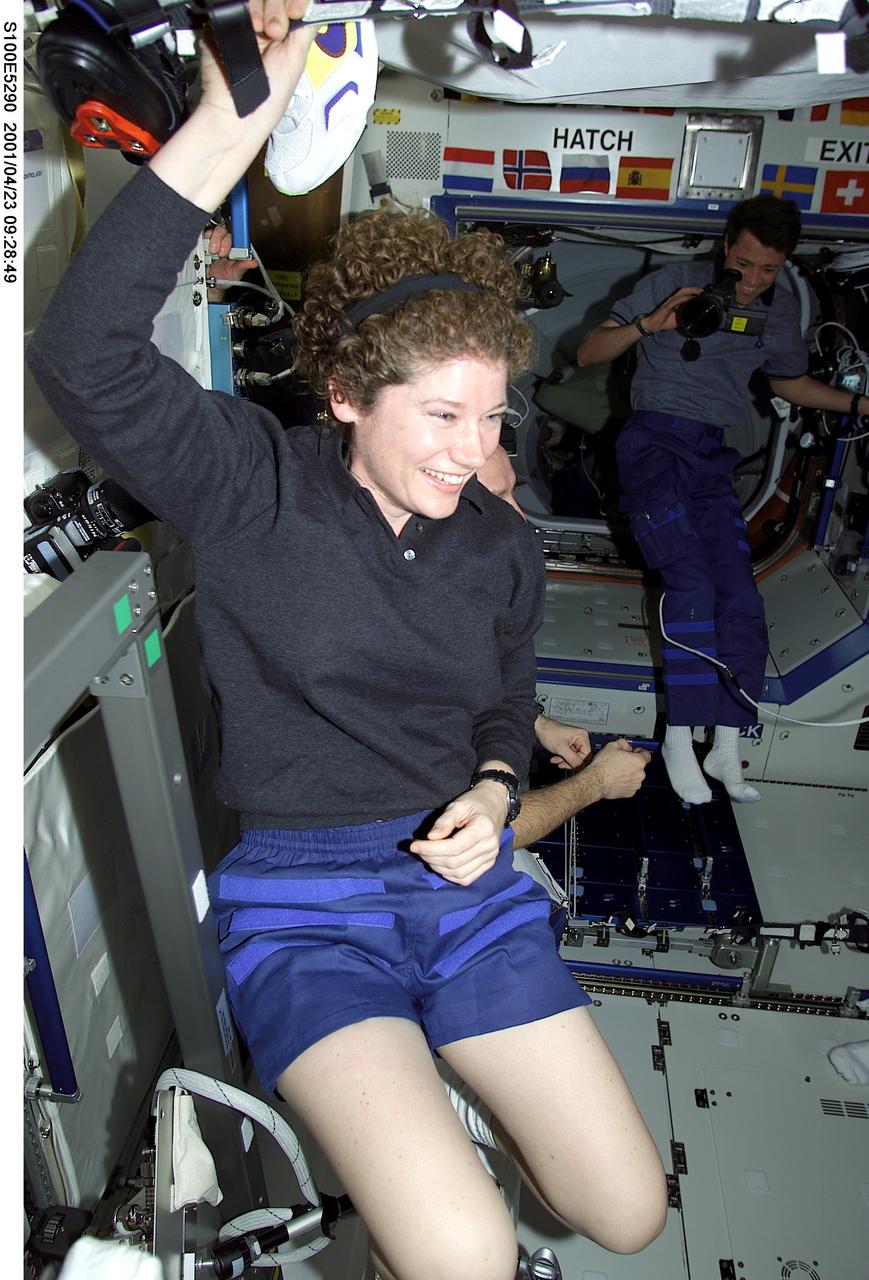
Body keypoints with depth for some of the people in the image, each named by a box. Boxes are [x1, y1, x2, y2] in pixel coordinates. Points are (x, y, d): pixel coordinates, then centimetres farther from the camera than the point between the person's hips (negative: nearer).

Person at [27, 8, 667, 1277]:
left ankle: (427, 1108, 37)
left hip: (463, 880, 5)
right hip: (298, 900, -4)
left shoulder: (501, 547, 3)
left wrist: (491, 795, -6)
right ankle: (395, 1156, 18)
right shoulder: (253, 488, -10)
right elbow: (86, 355, -26)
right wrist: (230, 124, -31)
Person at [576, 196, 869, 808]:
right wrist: (649, 324, -20)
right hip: (655, 441, -5)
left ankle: (727, 750, 1)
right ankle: (679, 738, -12)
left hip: (712, 456, 5)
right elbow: (588, 352, -3)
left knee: (740, 595, -6)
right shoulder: (675, 281, -2)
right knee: (692, 583, -22)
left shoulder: (781, 310, 12)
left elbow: (792, 382, 29)